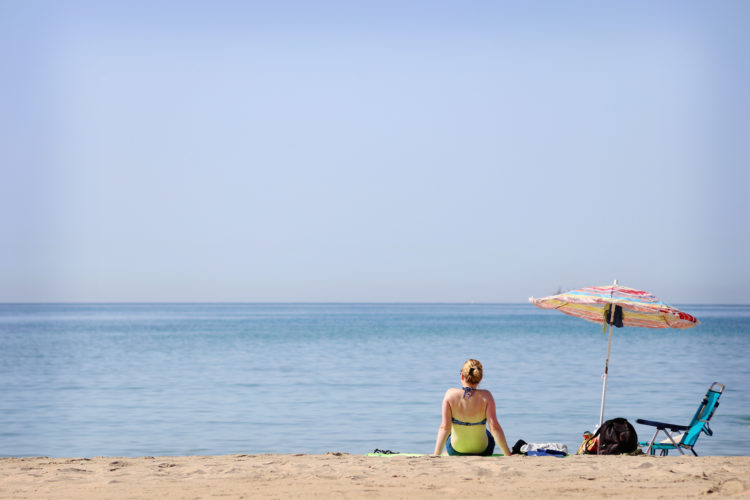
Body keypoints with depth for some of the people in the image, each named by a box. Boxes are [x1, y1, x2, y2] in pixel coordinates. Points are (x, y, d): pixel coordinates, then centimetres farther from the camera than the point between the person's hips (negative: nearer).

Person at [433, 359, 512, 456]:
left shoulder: (450, 394, -17)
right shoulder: (485, 396, -18)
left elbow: (444, 428, -20)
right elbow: (494, 427, -22)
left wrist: (436, 456, -17)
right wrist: (508, 455, -17)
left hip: (455, 451, 0)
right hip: (482, 452, 0)